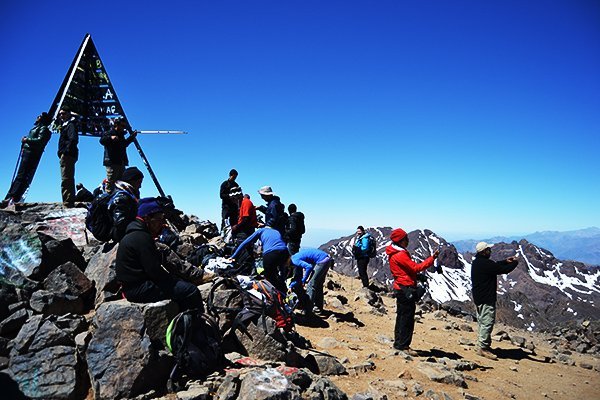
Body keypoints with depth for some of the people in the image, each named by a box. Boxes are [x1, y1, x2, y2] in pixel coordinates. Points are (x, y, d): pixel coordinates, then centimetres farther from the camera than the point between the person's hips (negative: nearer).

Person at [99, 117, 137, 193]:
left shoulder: (121, 134, 19)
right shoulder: (109, 133, -4)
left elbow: (124, 144, 33)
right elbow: (102, 140, -20)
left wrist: (131, 137, 21)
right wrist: (110, 138, -38)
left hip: (121, 163, 8)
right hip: (112, 162, -8)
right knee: (111, 181, -11)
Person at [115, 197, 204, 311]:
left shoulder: (133, 235, 16)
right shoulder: (142, 238, -17)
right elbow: (155, 271, -20)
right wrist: (174, 279, -8)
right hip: (139, 289, -11)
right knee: (191, 291, -17)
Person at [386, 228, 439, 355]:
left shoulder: (396, 253, 14)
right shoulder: (400, 255, -19)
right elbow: (415, 267, -23)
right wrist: (432, 258, -22)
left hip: (401, 288, 11)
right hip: (406, 289, -11)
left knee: (402, 317, 16)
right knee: (407, 318, -4)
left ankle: (398, 343, 24)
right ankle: (403, 345, 3)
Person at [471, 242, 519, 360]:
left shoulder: (476, 263, 9)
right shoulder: (486, 264, -23)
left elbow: (495, 266, 23)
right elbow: (504, 270, -19)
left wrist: (506, 261, 14)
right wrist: (515, 262, -1)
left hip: (478, 298, 10)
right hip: (486, 299, -10)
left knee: (482, 321, 18)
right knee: (487, 322, -4)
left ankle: (481, 345, 27)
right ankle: (483, 348, 0)